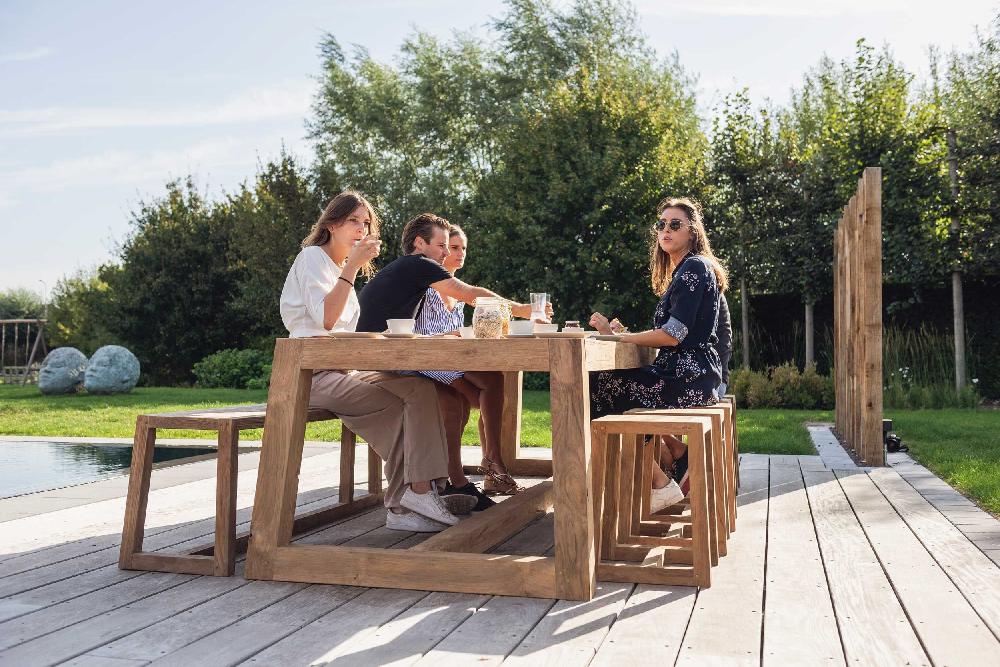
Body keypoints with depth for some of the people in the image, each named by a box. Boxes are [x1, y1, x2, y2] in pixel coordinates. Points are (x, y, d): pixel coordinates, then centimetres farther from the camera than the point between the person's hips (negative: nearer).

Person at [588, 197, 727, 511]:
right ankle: (674, 452, 17)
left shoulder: (694, 267, -11)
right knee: (603, 381, 21)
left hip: (688, 378, -11)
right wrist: (623, 334, 11)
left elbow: (673, 335, -19)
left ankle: (661, 484, -6)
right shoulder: (683, 270, 20)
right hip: (685, 372, 11)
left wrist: (616, 335, -12)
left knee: (598, 389, -11)